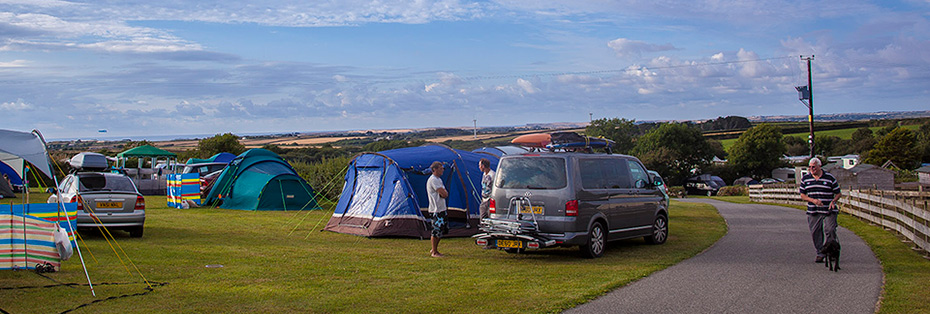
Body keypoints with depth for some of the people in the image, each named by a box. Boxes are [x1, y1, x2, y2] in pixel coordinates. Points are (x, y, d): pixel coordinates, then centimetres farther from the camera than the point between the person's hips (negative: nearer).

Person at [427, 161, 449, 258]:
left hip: (441, 209, 10)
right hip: (436, 210, -10)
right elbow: (444, 193, -21)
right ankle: (434, 252, 3)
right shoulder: (433, 180, -16)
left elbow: (445, 194, 12)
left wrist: (444, 193, -9)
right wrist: (445, 193, 0)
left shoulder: (438, 179, 17)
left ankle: (433, 249, 24)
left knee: (442, 230, 14)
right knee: (437, 231, -6)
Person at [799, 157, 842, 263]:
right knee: (815, 233, 1)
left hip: (829, 211, -2)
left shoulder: (830, 178, 1)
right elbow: (802, 195, 8)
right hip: (813, 212, 2)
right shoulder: (805, 178, 7)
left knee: (830, 230, -11)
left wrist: (833, 201, -12)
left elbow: (838, 193, 8)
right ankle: (820, 254, 11)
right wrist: (813, 200, -10)